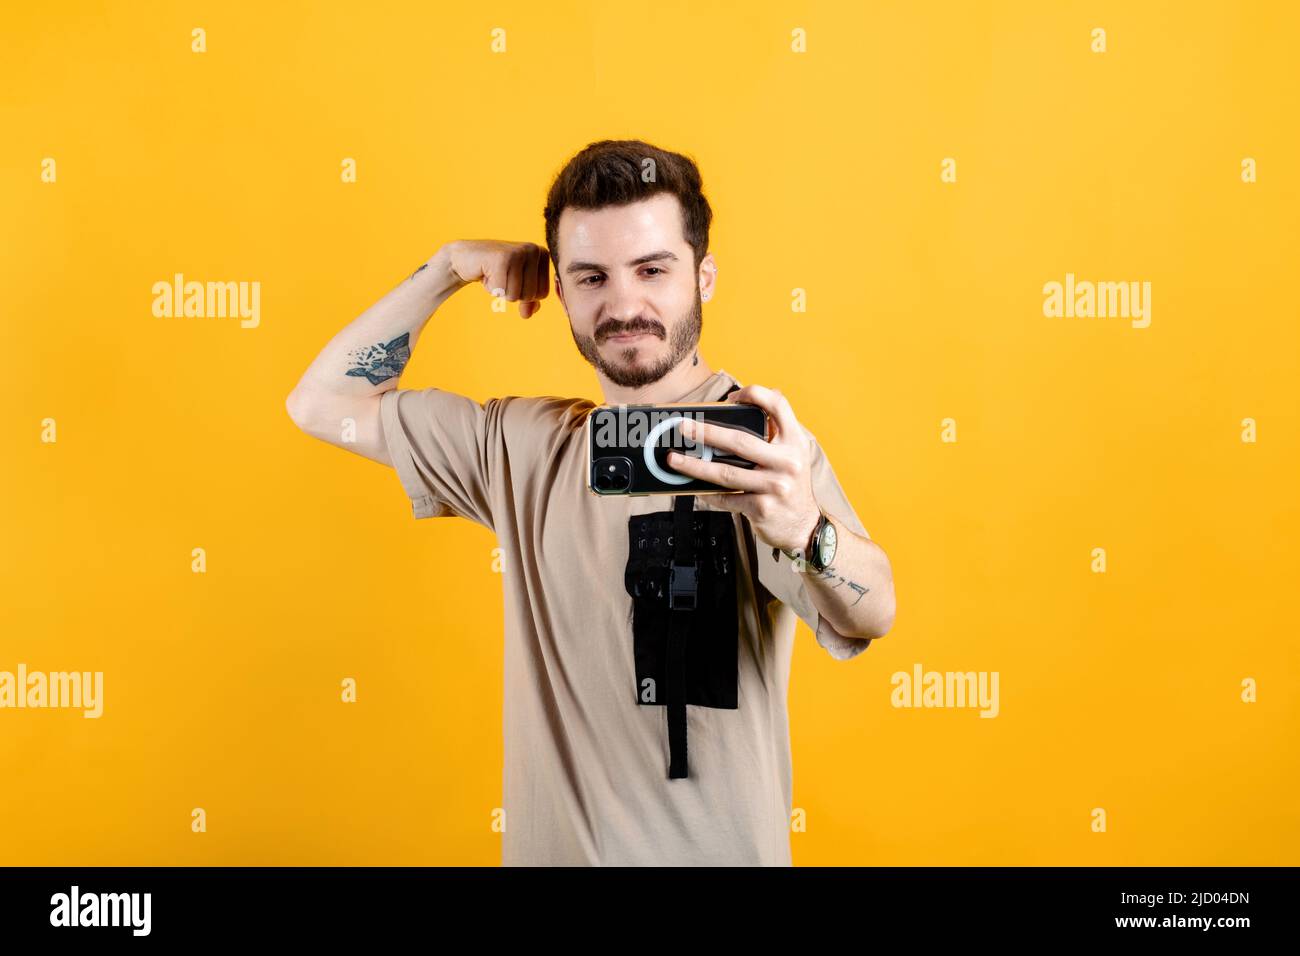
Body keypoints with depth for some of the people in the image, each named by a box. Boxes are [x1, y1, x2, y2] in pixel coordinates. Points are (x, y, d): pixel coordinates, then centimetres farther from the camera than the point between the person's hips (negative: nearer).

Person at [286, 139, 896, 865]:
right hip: (547, 843, 5)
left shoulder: (758, 442, -17)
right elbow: (323, 402, 4)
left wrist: (805, 531, -53)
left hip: (716, 848, -4)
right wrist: (449, 269, -5)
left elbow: (869, 616, -32)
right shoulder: (525, 446, -1)